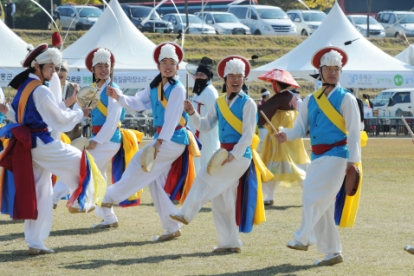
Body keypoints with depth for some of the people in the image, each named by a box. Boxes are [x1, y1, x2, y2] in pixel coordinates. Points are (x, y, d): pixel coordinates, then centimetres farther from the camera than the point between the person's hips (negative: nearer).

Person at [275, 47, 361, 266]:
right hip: (317, 156, 7)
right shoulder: (311, 100, 12)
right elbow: (300, 127, 9)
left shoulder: (345, 99, -4)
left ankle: (303, 238, -11)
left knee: (313, 196, -18)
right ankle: (333, 252, 12)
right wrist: (286, 135, -13)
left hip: (336, 155, -7)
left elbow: (354, 132, -8)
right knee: (323, 207, 7)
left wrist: (353, 161, -15)